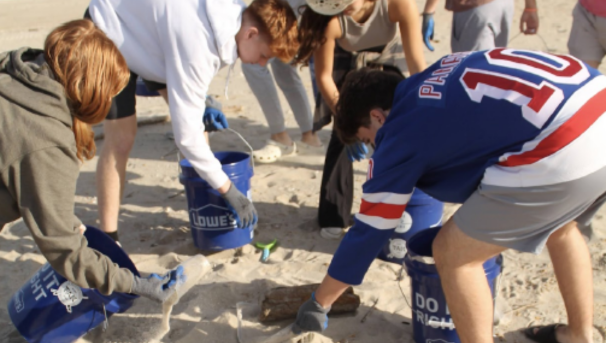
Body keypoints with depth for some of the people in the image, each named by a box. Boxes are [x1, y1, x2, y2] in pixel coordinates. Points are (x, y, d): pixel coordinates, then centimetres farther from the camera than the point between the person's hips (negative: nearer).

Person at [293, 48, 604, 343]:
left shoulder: (400, 136, 4)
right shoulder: (440, 78, 23)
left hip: (565, 151, -9)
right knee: (558, 225, 35)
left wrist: (317, 305, 23)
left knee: (452, 254, 8)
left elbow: (368, 234, 10)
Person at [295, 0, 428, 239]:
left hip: (389, 58, 0)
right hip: (348, 61, 0)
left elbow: (417, 65, -34)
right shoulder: (331, 20, -36)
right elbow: (324, 77, -25)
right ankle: (333, 217, 1)